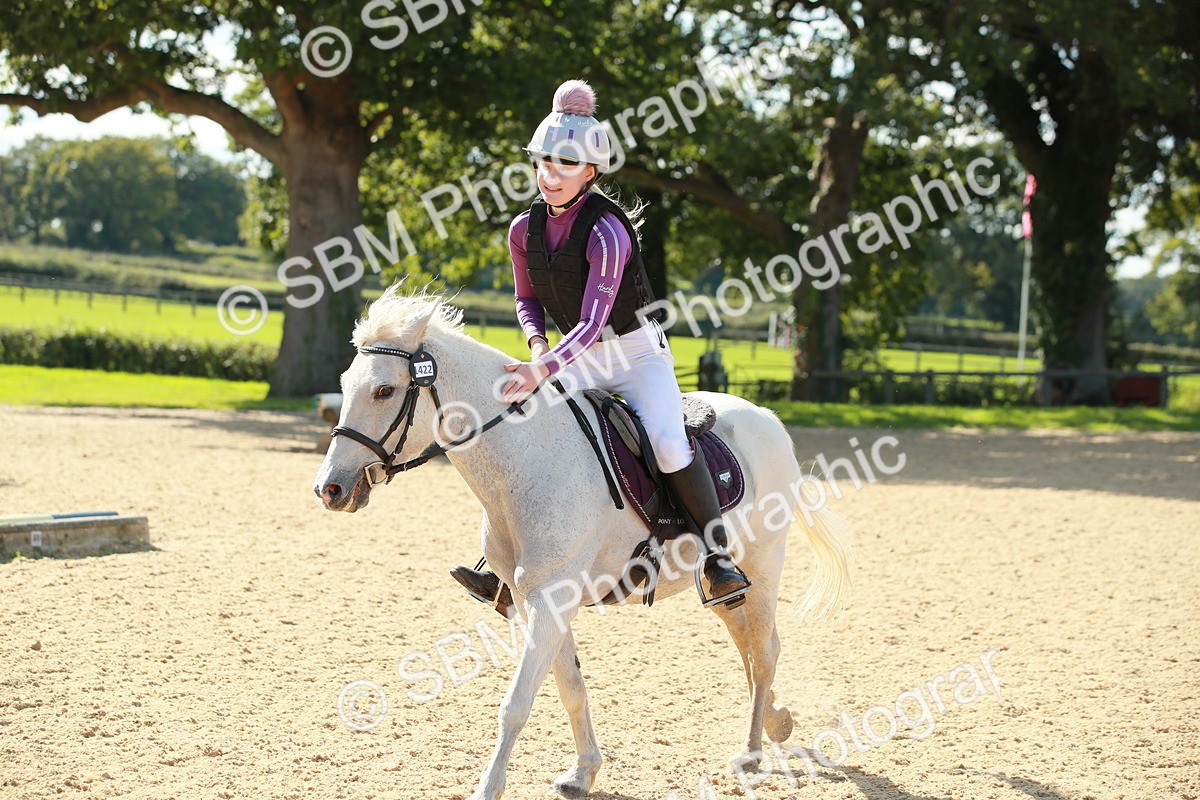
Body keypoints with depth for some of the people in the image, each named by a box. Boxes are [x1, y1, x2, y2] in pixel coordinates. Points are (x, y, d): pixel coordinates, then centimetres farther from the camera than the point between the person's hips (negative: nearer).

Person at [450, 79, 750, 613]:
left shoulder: (606, 231, -22)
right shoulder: (524, 230, -2)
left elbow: (592, 322, -29)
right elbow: (527, 299, 13)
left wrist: (543, 369, -42)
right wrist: (537, 344, -9)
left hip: (637, 353, -6)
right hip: (578, 361, 6)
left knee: (667, 442, -28)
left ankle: (719, 556, -14)